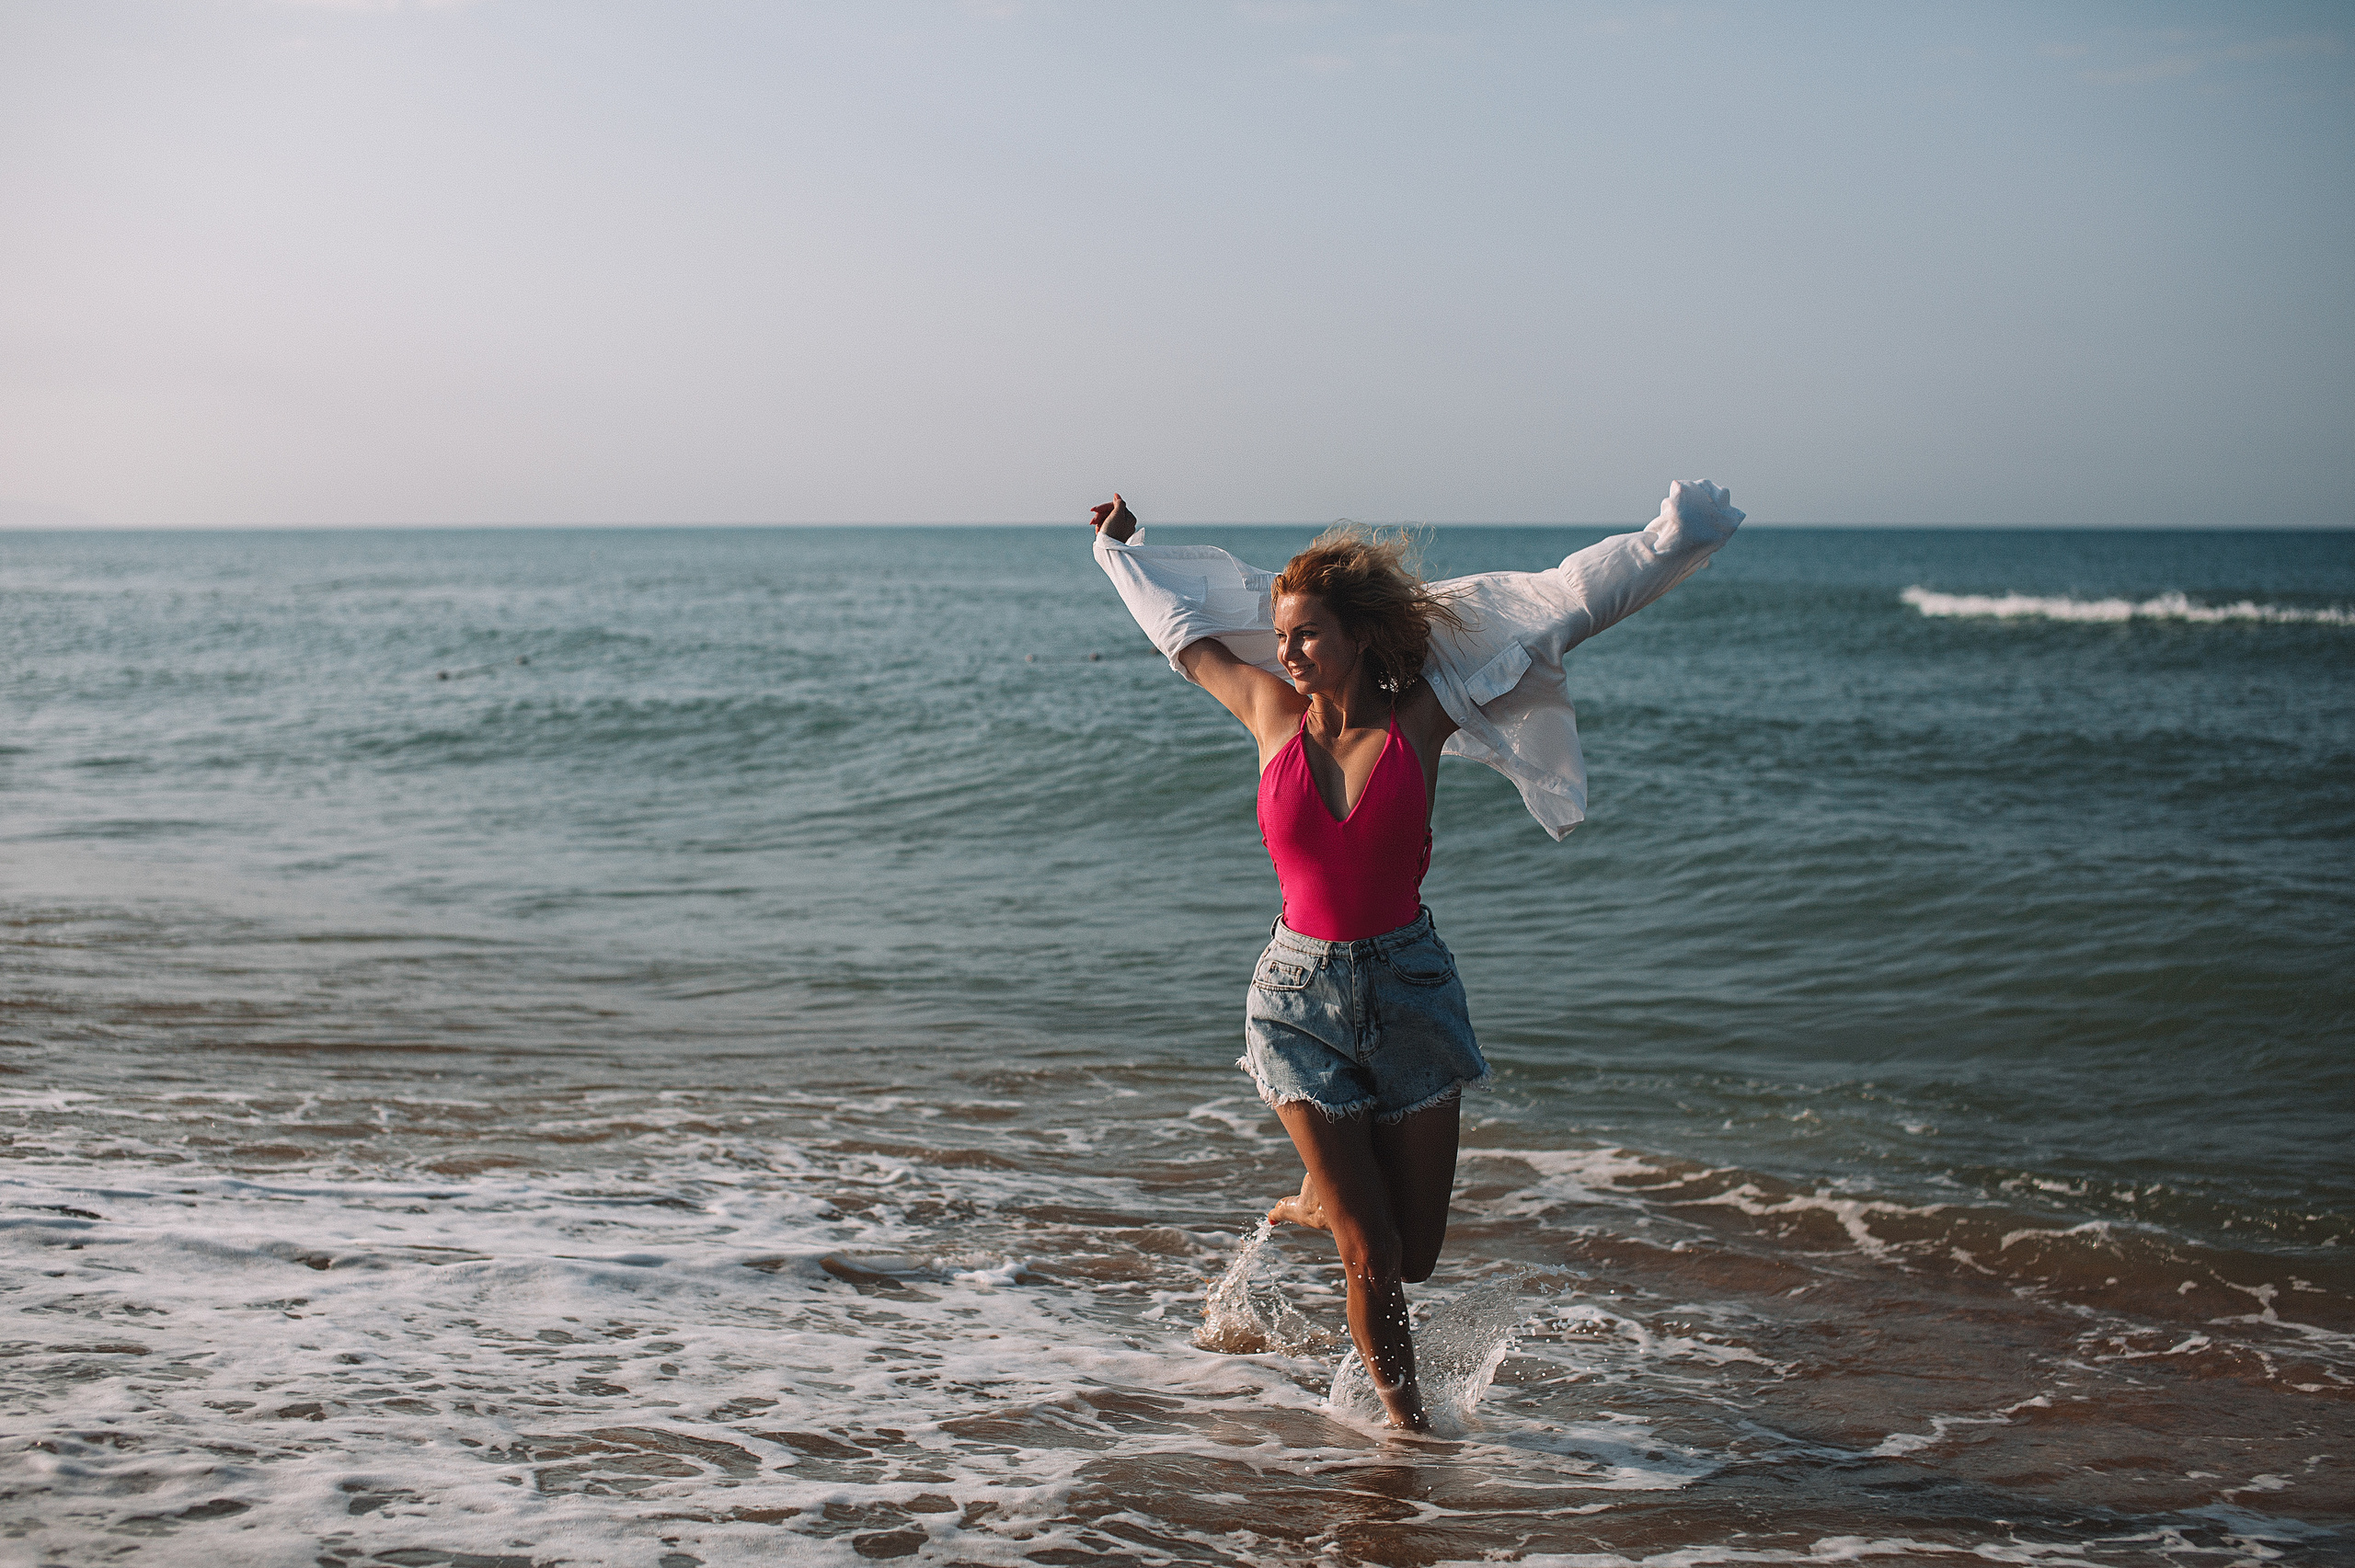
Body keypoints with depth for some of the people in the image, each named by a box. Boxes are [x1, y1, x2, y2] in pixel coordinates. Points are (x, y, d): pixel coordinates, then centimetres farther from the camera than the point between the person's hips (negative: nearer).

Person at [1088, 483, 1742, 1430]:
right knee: (1372, 1254, -4)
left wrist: (1674, 536, -5)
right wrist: (1120, 548, 25)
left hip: (1410, 987, 1)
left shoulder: (1422, 717, -6)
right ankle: (1402, 1415, 22)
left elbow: (1564, 612, -4)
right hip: (1301, 995, -1)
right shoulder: (1274, 712, -4)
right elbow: (1180, 626, 15)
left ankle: (1321, 1201, 41)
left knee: (1413, 1256, 8)